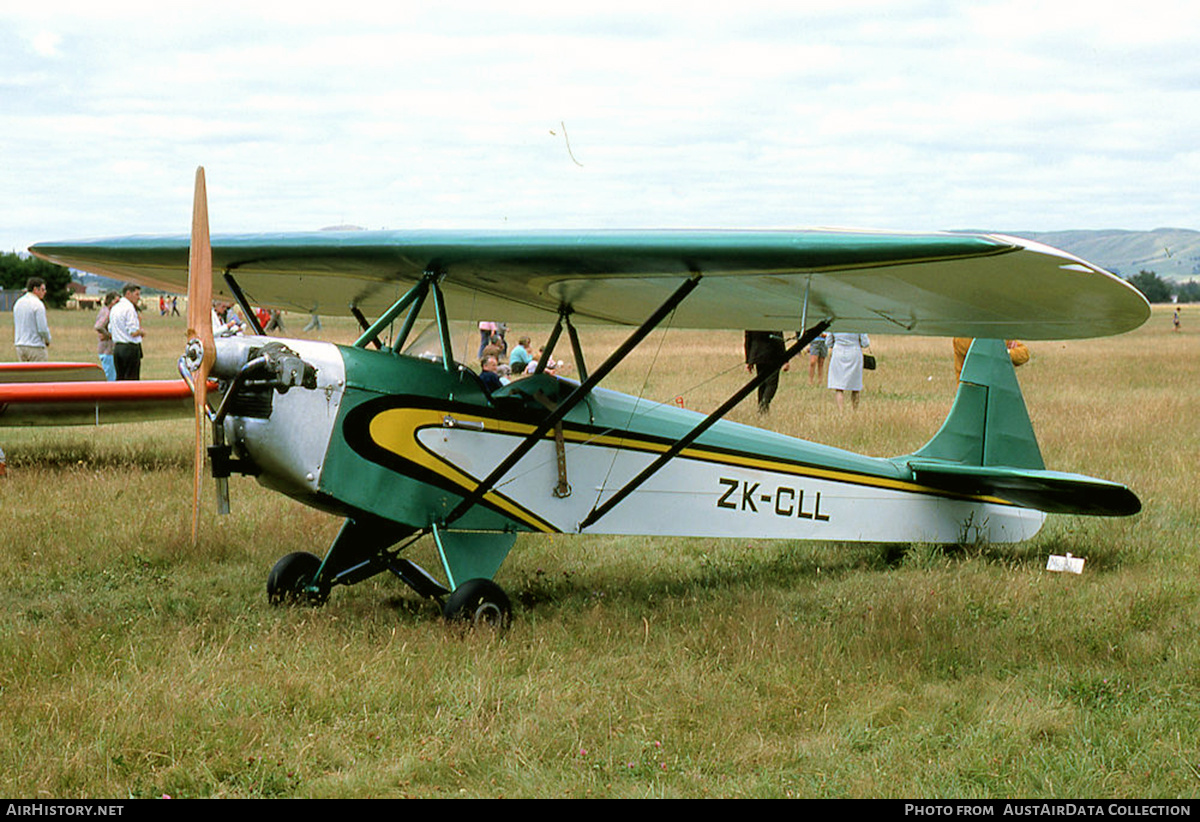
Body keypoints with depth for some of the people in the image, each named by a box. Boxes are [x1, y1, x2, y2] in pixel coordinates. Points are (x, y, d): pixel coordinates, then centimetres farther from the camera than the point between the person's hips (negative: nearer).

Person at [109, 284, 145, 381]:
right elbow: (133, 332, -18)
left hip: (117, 347, 8)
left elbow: (110, 330, 20)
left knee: (120, 378, 10)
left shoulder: (114, 308, 14)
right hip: (130, 348, -8)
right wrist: (142, 332, 1)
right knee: (132, 379, -6)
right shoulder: (129, 308, -14)